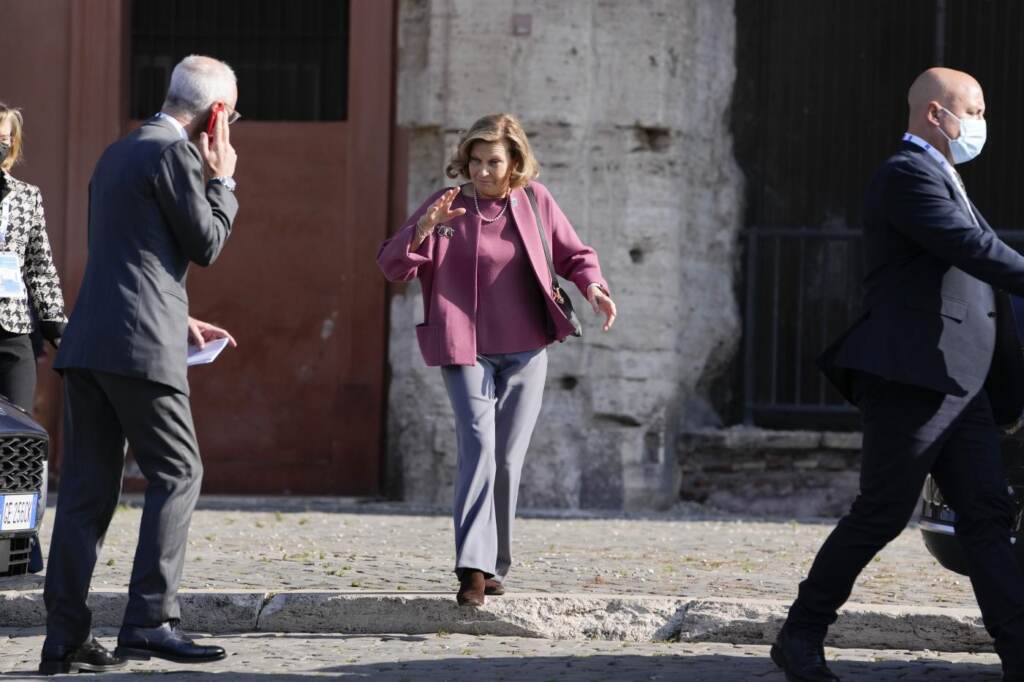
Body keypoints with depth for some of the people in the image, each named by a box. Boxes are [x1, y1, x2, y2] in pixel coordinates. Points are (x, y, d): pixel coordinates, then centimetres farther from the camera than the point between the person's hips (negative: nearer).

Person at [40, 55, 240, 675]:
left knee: (88, 488, 6)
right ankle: (151, 618, -9)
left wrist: (180, 318, 26)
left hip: (86, 344, 9)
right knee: (178, 473, -2)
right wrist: (222, 179, 8)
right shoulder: (176, 153, -8)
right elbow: (207, 245, -4)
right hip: (140, 345, -9)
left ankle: (66, 636, 3)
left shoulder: (119, 153, 22)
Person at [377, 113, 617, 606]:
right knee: (478, 446, -19)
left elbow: (572, 254, 14)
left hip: (525, 352, 2)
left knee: (507, 459, 4)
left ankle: (495, 567, 17)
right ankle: (473, 566, -25)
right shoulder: (448, 205, -4)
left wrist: (592, 286, -8)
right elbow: (393, 267, -9)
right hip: (467, 351, -2)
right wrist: (424, 228, -27)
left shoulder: (535, 201, 2)